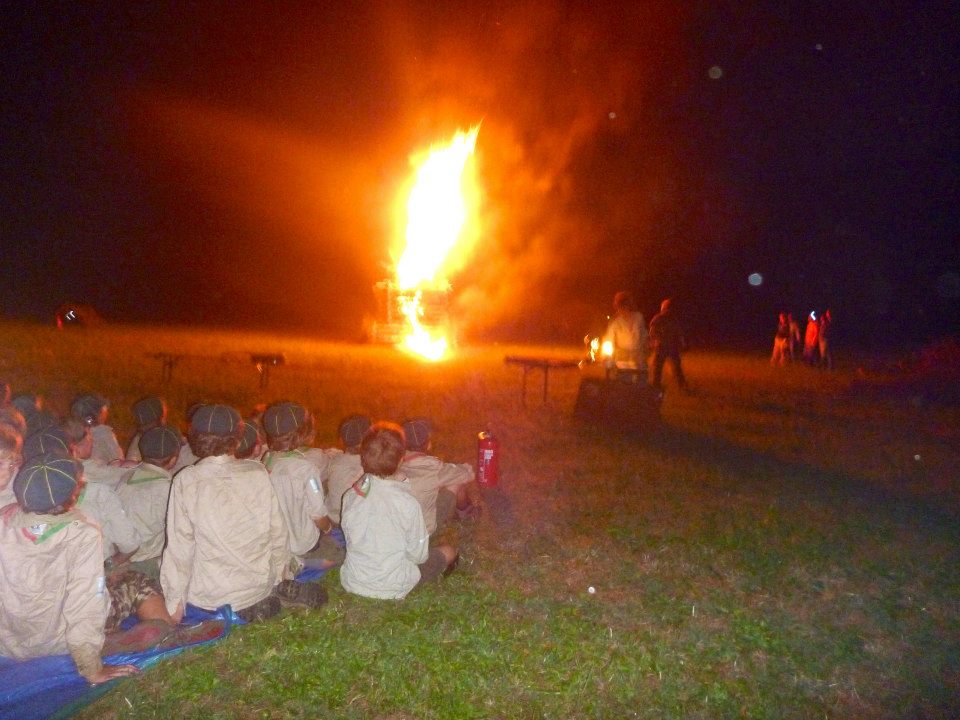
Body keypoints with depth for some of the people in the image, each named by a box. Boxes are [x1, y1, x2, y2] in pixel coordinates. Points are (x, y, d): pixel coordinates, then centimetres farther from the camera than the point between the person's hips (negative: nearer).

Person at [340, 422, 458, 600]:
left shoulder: (350, 495, -10)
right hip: (391, 588, -5)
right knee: (449, 551, 14)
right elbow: (418, 554, -11)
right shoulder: (407, 503, -23)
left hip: (352, 583, 6)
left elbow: (349, 537, 4)